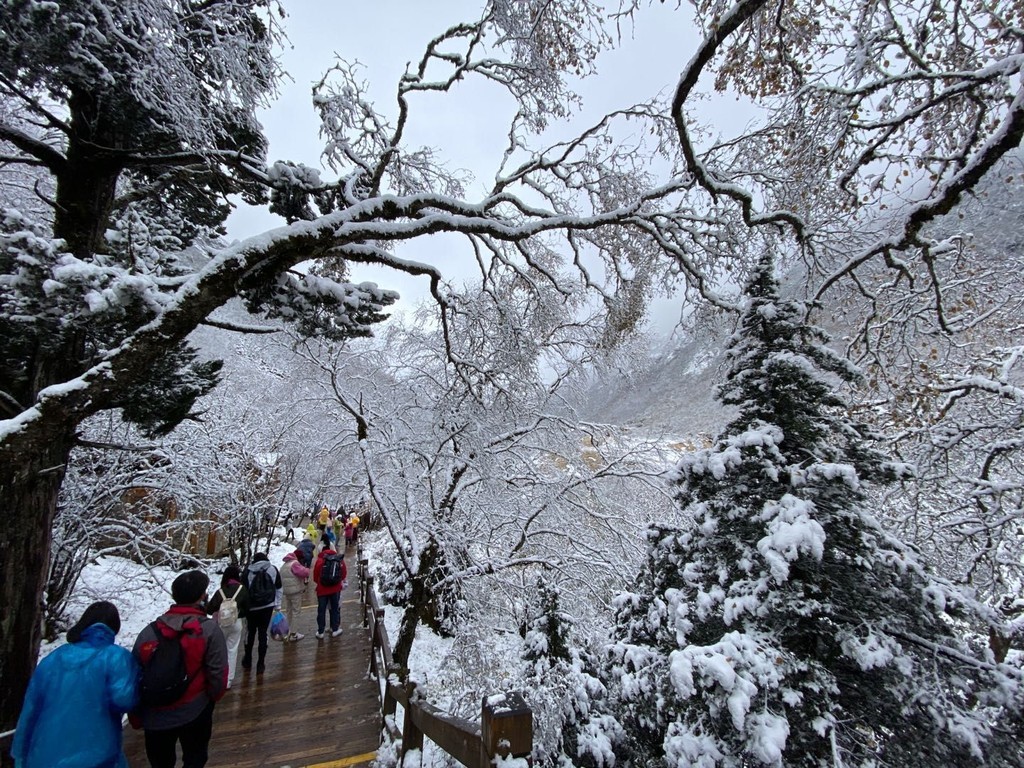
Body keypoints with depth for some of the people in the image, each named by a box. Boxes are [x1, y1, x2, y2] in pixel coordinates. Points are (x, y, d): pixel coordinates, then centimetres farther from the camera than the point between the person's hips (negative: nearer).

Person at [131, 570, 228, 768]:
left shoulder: (148, 632, -7)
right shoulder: (209, 629, -18)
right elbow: (218, 673, -18)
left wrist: (136, 717, 12)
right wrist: (213, 697, 4)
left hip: (155, 716, 4)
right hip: (194, 713, -3)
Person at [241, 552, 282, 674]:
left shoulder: (248, 571, -5)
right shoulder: (274, 570, 0)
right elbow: (278, 589, 4)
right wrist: (277, 605, 12)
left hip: (251, 607, 0)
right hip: (268, 607, 0)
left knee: (250, 632, 18)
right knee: (263, 634, 7)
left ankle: (247, 661, 31)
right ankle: (260, 664, 9)